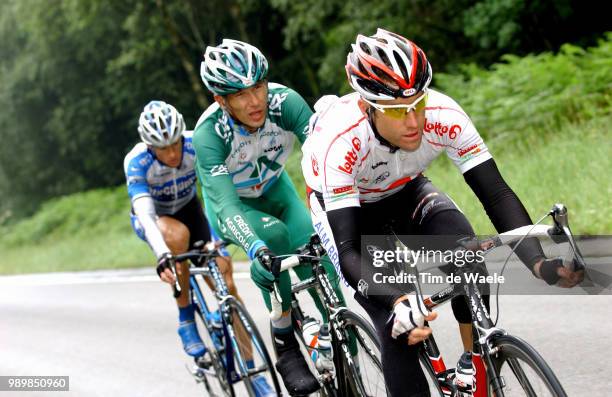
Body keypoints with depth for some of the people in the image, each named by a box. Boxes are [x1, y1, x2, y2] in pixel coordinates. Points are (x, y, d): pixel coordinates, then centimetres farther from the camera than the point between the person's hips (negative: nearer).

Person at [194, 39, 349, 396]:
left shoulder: (284, 101, -28)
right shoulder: (209, 134, -34)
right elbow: (224, 201, -45)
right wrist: (254, 247, -63)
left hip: (275, 190, 3)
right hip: (233, 206, -3)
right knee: (273, 234, -35)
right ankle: (284, 343, -19)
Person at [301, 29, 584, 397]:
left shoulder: (444, 115, -32)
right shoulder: (340, 142, -40)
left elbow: (497, 194, -31)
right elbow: (349, 253, -42)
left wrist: (538, 262, -47)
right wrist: (399, 301, -60)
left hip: (403, 191, 3)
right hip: (341, 206, -3)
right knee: (400, 326, -22)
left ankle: (480, 367, -12)